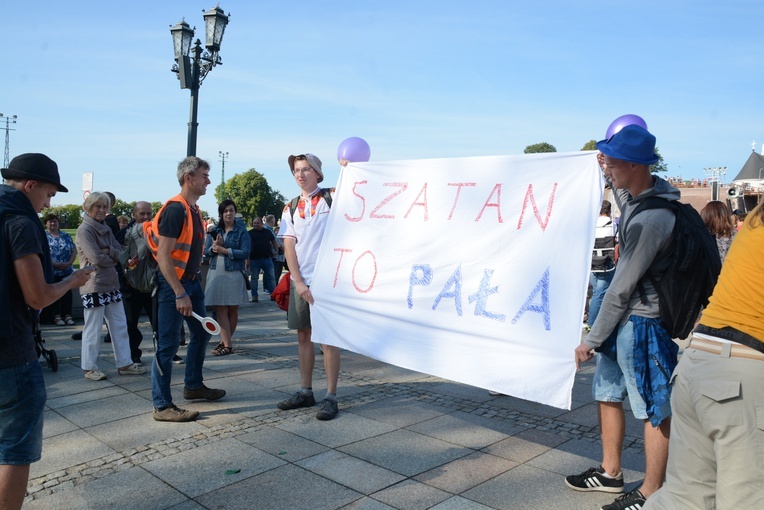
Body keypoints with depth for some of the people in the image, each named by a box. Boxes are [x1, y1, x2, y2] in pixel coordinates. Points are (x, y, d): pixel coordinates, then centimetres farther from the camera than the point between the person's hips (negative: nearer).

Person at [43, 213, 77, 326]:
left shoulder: (66, 236, 14)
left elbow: (74, 250, 9)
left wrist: (70, 262, -9)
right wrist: (54, 264, -19)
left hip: (67, 271, 3)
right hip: (51, 272, -3)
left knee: (67, 293, 3)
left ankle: (68, 315, 8)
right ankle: (57, 316, 6)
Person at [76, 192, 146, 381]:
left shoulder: (106, 229, 15)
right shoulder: (84, 230, -9)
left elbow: (120, 252, 5)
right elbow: (97, 258, -18)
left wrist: (108, 251, -14)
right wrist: (113, 257, -2)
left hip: (112, 284, 8)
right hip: (94, 286, -8)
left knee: (120, 326, 10)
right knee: (93, 330, 1)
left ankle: (124, 363, 18)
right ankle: (89, 368, 14)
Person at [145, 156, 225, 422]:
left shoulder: (194, 209, 11)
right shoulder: (175, 209, -18)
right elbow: (163, 255, -22)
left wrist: (195, 285, 17)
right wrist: (180, 294, -25)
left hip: (192, 282, 10)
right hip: (173, 284, -10)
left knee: (201, 333, 18)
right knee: (168, 344, -3)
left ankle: (194, 385, 34)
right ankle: (162, 406, 6)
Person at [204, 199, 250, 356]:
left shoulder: (241, 231, 0)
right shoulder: (214, 230, 11)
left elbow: (245, 253, -9)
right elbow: (205, 251, 9)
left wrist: (224, 250, -13)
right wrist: (214, 247, -12)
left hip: (234, 274, -3)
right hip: (216, 273, 3)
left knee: (232, 310, 4)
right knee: (220, 309, -1)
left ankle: (225, 341, 14)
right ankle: (227, 344, 2)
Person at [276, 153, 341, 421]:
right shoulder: (291, 208, 11)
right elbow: (289, 246, 4)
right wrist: (299, 283, -6)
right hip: (300, 281, 5)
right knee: (303, 335, 10)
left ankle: (331, 397, 6)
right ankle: (305, 392, 22)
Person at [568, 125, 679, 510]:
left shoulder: (650, 219, -25)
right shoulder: (639, 193, 3)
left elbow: (622, 288, -21)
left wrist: (591, 340, -12)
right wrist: (608, 170, 15)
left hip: (641, 322, -10)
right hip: (624, 317, 10)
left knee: (653, 409, 5)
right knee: (607, 392, 19)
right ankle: (610, 472, 35)